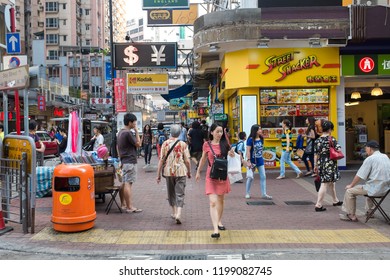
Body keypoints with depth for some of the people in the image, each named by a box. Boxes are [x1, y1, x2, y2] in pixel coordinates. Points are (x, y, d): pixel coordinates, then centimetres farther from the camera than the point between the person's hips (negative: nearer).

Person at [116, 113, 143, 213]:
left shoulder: (120, 132, 14)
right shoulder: (128, 133, -17)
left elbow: (117, 146, 20)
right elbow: (138, 144, -11)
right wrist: (136, 131, -6)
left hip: (124, 161, 10)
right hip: (130, 162, -10)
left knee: (124, 183, 13)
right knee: (128, 184, -10)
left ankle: (123, 204, 20)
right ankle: (130, 207, -8)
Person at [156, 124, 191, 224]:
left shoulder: (165, 144, 0)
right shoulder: (183, 144, -3)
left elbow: (161, 160, -2)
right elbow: (187, 161, -4)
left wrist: (158, 174, 4)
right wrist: (189, 172, 11)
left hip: (168, 171, 2)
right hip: (180, 171, -2)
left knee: (171, 193, 19)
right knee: (180, 194, 0)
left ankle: (174, 212, 29)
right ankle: (178, 214, -14)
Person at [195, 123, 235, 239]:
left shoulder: (224, 144, 2)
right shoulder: (207, 144, -3)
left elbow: (231, 157, 15)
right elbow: (203, 159, 12)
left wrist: (232, 154, -8)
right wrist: (198, 171, 18)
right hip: (211, 175, -3)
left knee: (220, 200, 17)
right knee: (213, 202, -13)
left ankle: (219, 221, 38)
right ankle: (215, 229, -19)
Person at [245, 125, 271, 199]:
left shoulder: (261, 139, 4)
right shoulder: (251, 140, -13)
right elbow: (248, 151, -15)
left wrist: (261, 158, 15)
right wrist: (248, 161, -20)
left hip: (260, 161, 6)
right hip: (252, 161, -6)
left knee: (263, 177, 5)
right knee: (250, 177, 2)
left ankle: (264, 194, 11)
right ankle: (247, 193, 17)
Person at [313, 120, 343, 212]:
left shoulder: (318, 140, 3)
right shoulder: (331, 139, -11)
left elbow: (316, 154, 6)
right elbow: (338, 150, -15)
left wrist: (315, 165, 12)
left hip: (321, 163, 6)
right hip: (330, 163, -6)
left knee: (331, 182, 23)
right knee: (325, 184, -4)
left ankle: (335, 201, 38)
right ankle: (318, 205, -6)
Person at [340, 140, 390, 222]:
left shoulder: (370, 159, -12)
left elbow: (359, 176, -10)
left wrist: (351, 185, 5)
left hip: (375, 189, -8)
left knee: (349, 191, 2)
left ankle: (351, 216, 7)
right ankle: (369, 211, 42)